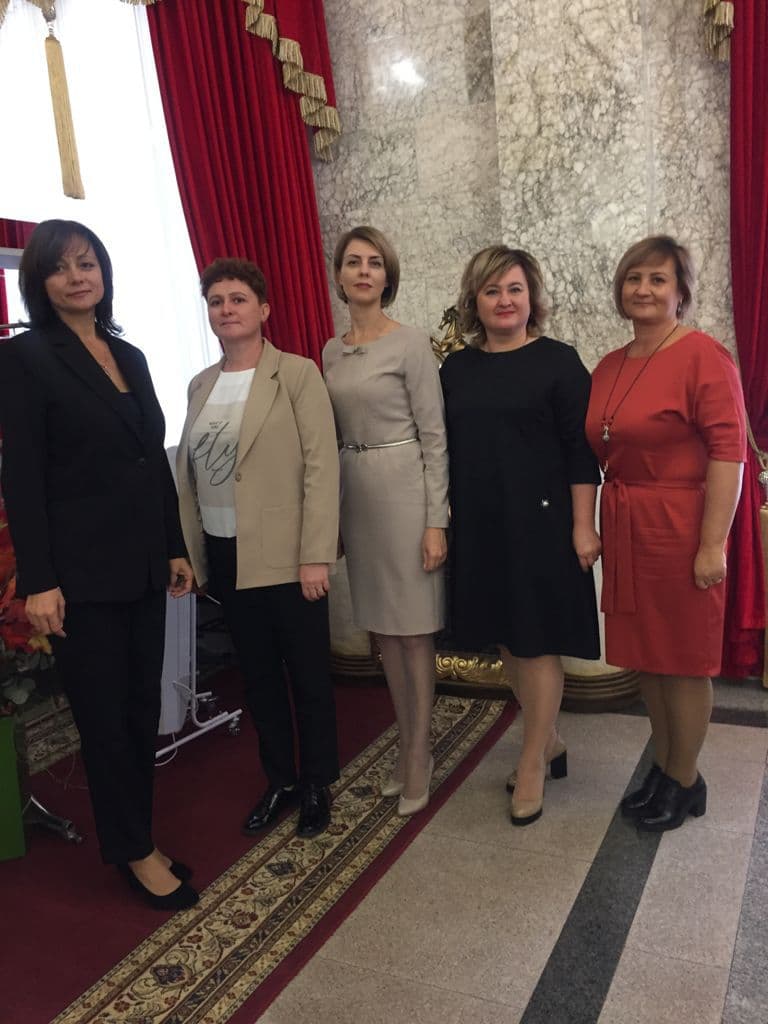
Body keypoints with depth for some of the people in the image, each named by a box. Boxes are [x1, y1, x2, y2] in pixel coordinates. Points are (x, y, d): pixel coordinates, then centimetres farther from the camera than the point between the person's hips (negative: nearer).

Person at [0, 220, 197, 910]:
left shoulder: (130, 357, 12)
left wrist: (175, 548, 12)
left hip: (143, 563, 6)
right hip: (82, 568, -6)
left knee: (143, 707, 13)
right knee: (105, 715, 6)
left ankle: (133, 839, 30)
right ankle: (135, 851, 23)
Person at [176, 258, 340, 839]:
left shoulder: (298, 375, -7)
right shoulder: (202, 385, 10)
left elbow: (322, 467, -12)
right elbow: (187, 472, 10)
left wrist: (315, 556, -17)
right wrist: (189, 553, 5)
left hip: (286, 556, -5)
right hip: (225, 556, 5)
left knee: (309, 675, 8)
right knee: (258, 675, 16)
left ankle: (317, 785, 28)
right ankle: (279, 780, 33)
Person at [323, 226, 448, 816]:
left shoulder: (411, 344, -7)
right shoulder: (331, 353, 11)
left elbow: (434, 436, -9)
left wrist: (436, 520, -13)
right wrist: (333, 511, 13)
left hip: (403, 490, -6)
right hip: (354, 494, 6)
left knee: (414, 629, 2)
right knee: (382, 628, 14)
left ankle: (418, 757, 18)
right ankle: (408, 747, 30)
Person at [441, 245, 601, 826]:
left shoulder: (558, 361, -5)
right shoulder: (456, 369, 9)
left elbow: (580, 452, -8)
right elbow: (448, 449, 12)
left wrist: (583, 526, -13)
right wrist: (441, 518, 10)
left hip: (539, 521, -5)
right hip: (479, 527, 5)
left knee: (537, 641, 2)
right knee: (505, 639, 13)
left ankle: (533, 764, 19)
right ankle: (549, 740, 33)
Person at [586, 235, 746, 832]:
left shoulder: (703, 357, -12)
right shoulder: (609, 367, 9)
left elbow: (728, 453, -17)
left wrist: (713, 544, -20)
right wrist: (595, 527, 8)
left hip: (678, 530, -7)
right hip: (624, 530, 7)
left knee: (682, 660, 7)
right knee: (644, 655, 16)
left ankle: (685, 783, 27)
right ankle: (663, 769, 35)